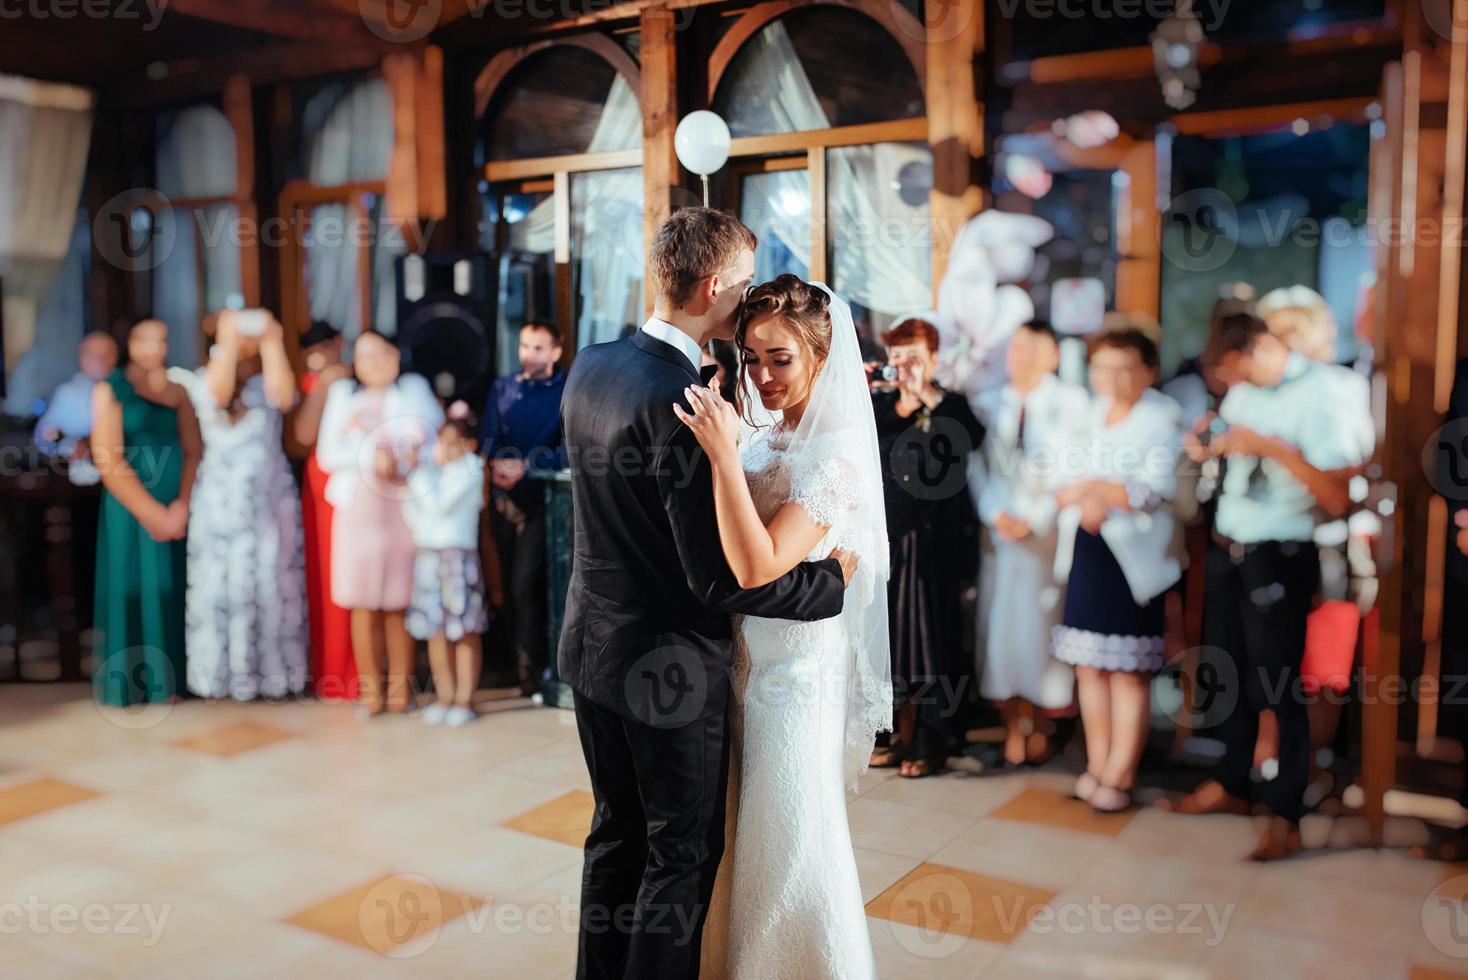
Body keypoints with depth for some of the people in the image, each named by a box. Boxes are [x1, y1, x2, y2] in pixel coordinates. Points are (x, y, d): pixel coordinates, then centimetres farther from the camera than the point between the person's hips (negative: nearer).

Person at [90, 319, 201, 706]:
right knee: (132, 591, 0)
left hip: (175, 510, 4)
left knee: (170, 593, 5)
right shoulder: (109, 390, -2)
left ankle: (166, 680, 13)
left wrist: (181, 505, -12)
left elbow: (193, 452, 3)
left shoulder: (177, 390, 10)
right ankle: (128, 683, 9)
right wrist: (152, 513, -13)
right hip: (130, 510, -4)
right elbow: (108, 461, -10)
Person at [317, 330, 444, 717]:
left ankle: (400, 687, 7)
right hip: (359, 508, 0)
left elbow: (432, 429, 1)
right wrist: (370, 457, -11)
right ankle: (370, 690, 6)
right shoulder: (342, 393, 13)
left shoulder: (413, 388, 13)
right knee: (363, 603, -1)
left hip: (403, 506, 0)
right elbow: (328, 453, 3)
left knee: (399, 603, 0)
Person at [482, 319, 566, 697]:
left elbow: (570, 450, -10)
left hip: (541, 499, -4)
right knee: (508, 582, 8)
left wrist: (525, 466, -20)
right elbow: (489, 438, 5)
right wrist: (497, 465, -16)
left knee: (525, 584, -12)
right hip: (505, 497, 4)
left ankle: (530, 664, 0)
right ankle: (514, 655, 19)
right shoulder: (503, 388, 12)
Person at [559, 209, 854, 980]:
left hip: (593, 647, 8)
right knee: (683, 852, 11)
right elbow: (718, 576, -26)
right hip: (669, 664, -8)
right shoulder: (682, 402, -27)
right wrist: (829, 580, -12)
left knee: (616, 830, 23)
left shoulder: (590, 365, -1)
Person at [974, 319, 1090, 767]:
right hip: (999, 531, 3)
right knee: (1000, 623, 2)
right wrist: (995, 514, -8)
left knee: (1043, 624, 0)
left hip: (1050, 530, -2)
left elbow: (1070, 467, -5)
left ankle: (1042, 725, 15)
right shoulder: (989, 403, 11)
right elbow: (979, 466, 6)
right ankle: (1012, 728, 12)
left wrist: (1033, 519, -11)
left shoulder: (1071, 400, 2)